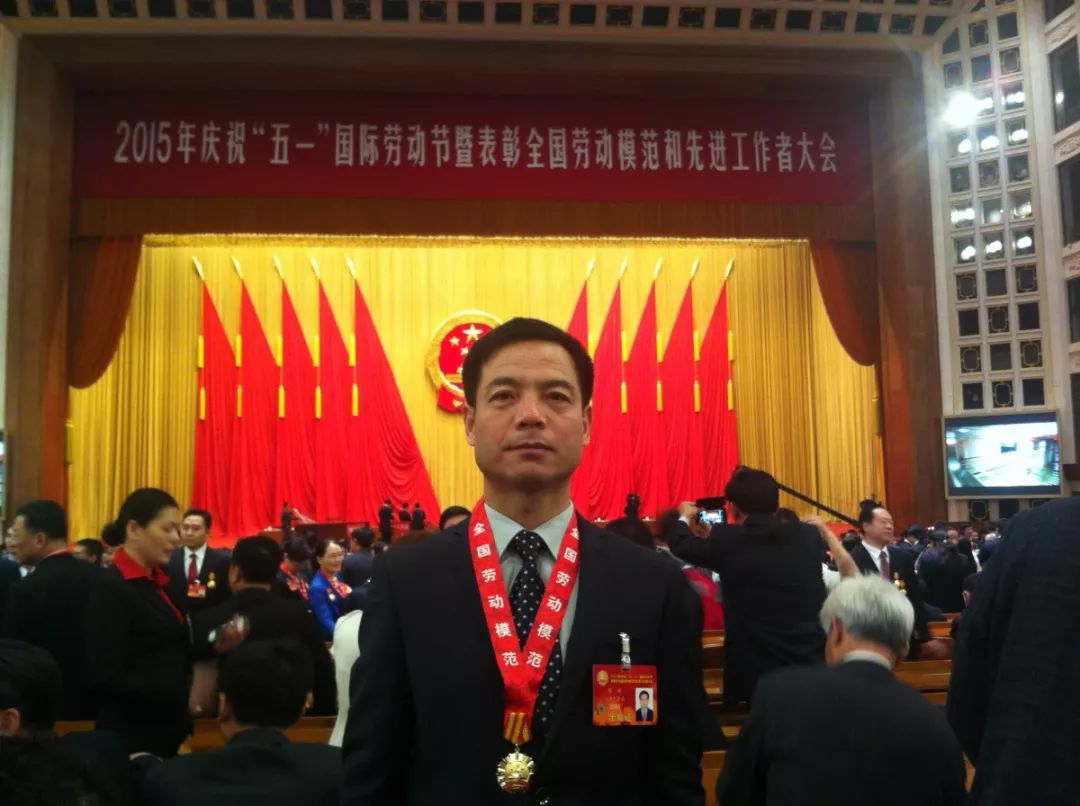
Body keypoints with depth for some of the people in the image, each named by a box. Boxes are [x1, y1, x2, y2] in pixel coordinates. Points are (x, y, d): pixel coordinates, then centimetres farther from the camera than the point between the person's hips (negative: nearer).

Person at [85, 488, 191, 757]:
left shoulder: (161, 582, 10)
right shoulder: (110, 588, -13)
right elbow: (108, 678, -19)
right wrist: (182, 696, -19)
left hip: (168, 729, 7)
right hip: (132, 735, -7)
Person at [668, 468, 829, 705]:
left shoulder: (725, 539, -9)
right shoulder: (809, 536, 1)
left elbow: (682, 546, 9)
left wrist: (685, 517, 31)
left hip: (756, 671, -3)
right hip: (812, 664, 3)